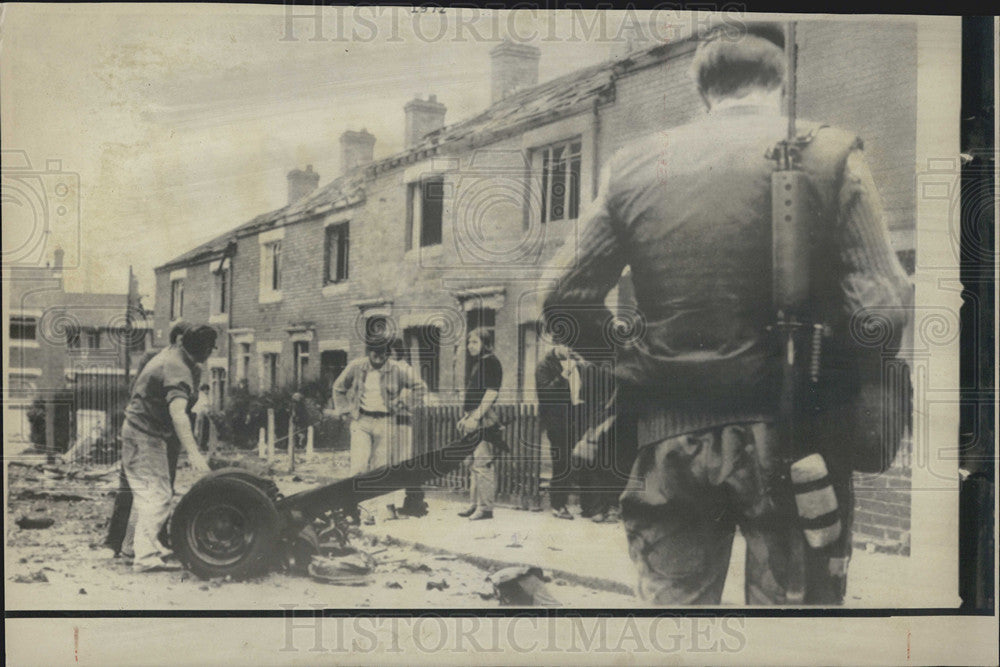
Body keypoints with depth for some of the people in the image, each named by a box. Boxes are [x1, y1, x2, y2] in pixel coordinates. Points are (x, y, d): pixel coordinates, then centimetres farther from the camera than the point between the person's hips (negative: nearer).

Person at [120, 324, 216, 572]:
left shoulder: (170, 354, 5)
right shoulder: (179, 370, -25)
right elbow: (177, 412, -39)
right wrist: (193, 453, -47)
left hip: (135, 429, 10)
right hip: (146, 436, -10)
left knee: (147, 493, 19)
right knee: (156, 495, -11)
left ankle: (151, 545, 30)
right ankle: (146, 557, -14)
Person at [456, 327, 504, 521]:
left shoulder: (491, 362, -10)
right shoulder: (476, 363, 19)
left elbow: (491, 393, -18)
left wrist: (476, 417, -20)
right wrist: (466, 417, 18)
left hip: (485, 420, -10)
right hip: (474, 419, 10)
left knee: (483, 463, -10)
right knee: (473, 463, 13)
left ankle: (486, 507, -7)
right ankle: (475, 503, 20)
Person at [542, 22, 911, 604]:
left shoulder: (634, 168, 3)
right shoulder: (829, 155, -5)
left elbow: (567, 303, 4)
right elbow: (880, 311, -12)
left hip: (670, 439, 2)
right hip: (787, 436, -2)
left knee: (672, 601, 13)